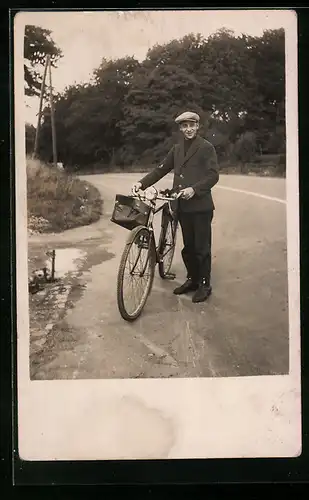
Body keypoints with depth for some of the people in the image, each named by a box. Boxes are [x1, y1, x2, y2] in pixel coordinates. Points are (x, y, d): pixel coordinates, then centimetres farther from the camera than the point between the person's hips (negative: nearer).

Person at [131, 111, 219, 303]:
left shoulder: (206, 147, -5)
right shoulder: (177, 149, 13)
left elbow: (213, 175, -12)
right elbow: (161, 169, 11)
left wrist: (194, 189, -24)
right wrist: (142, 183, -3)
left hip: (201, 205, -6)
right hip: (183, 205, 6)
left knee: (202, 247, 1)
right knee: (188, 246, 14)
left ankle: (204, 285, 12)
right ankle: (192, 279, 28)